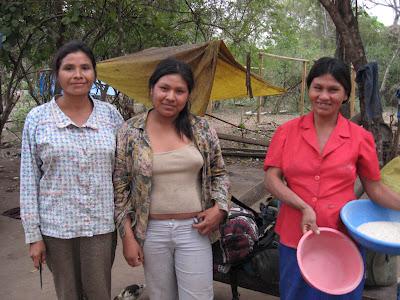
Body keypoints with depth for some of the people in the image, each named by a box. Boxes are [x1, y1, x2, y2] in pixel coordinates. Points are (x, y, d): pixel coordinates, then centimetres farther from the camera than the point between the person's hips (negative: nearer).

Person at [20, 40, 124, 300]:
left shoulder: (110, 114, 1)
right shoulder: (37, 118, -3)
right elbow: (29, 181, -1)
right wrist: (33, 235, -2)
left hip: (102, 225, 1)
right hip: (56, 227, 0)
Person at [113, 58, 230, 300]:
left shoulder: (202, 129, 0)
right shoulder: (130, 132, -4)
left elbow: (219, 173, 10)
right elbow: (120, 187, 0)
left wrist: (220, 208, -6)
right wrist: (128, 236, -3)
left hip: (195, 230, 0)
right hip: (152, 231, 0)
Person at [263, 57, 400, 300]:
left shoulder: (360, 138, -2)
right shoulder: (287, 132, -1)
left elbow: (376, 188, 4)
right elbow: (271, 179, -5)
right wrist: (303, 207, -17)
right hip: (295, 239, 1)